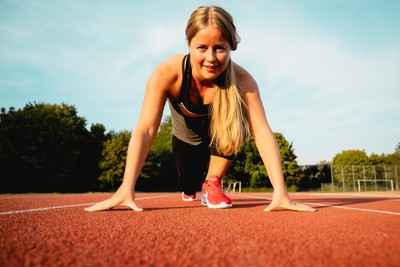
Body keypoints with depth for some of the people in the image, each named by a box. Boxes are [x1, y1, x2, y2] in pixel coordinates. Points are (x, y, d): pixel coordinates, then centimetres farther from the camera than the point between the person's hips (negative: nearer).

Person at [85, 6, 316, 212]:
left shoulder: (241, 79, -34)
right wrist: (126, 189, -49)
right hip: (186, 140, 1)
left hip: (220, 137, -1)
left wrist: (281, 192, -49)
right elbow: (145, 130, -41)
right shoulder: (167, 73, -36)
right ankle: (191, 189, 51)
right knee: (189, 185, 9)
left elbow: (262, 131, -40)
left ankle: (212, 182, -11)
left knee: (236, 120, -33)